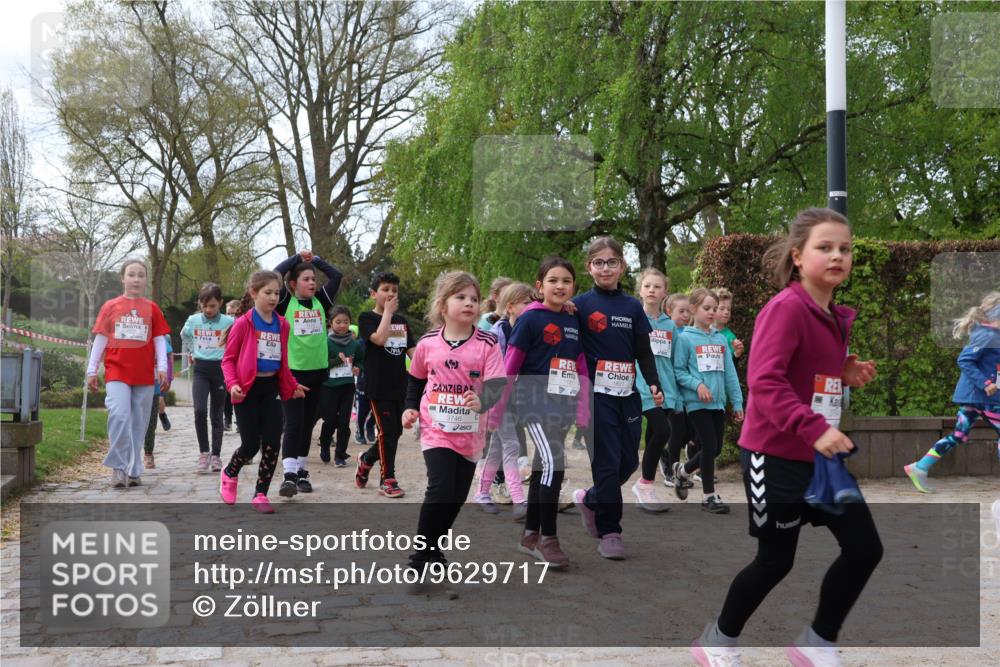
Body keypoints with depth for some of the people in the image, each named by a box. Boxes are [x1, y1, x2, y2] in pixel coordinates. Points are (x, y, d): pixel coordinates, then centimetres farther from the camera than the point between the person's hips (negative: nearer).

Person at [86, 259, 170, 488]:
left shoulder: (152, 308, 7)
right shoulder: (110, 306, 7)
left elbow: (159, 340, 6)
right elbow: (100, 339, 8)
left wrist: (162, 368, -4)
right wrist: (92, 370, 6)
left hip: (144, 374, 1)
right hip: (116, 372, -1)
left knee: (138, 423, 5)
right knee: (119, 415, -19)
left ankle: (134, 471, 15)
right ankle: (118, 467, -7)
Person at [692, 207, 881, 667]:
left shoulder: (835, 316, 10)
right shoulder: (786, 308, -18)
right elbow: (764, 380, -28)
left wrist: (846, 375, 3)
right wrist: (814, 429, -35)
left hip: (821, 456, 8)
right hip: (776, 457, -8)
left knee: (865, 548, 6)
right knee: (776, 560, 4)